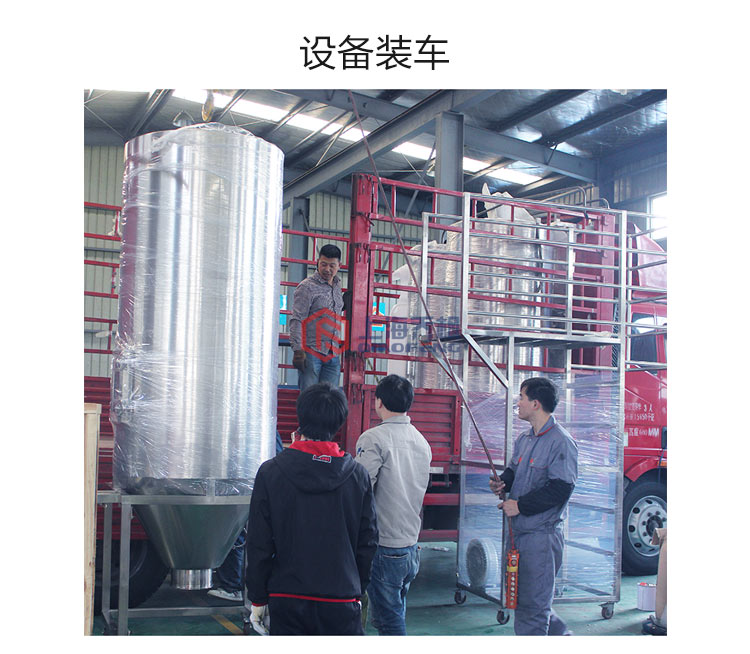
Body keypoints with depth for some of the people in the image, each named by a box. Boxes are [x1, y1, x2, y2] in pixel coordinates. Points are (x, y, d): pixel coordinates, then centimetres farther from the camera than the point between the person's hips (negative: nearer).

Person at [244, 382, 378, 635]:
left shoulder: (270, 472, -6)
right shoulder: (358, 475, -3)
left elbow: (259, 544, -3)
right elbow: (368, 541, 3)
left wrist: (258, 598, 7)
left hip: (286, 602, 0)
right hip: (341, 600, 0)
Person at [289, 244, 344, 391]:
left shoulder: (337, 286, 16)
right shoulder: (307, 286, -5)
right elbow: (296, 321, -11)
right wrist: (298, 350, -18)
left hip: (332, 355, 6)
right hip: (311, 352, -6)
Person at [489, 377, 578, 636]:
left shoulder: (561, 442, -14)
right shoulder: (524, 440, 13)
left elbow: (560, 489, -21)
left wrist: (520, 505, -18)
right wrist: (503, 482, 3)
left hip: (542, 535, -9)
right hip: (520, 533, 9)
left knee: (531, 607, -2)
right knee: (535, 601, 21)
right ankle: (561, 635, 38)